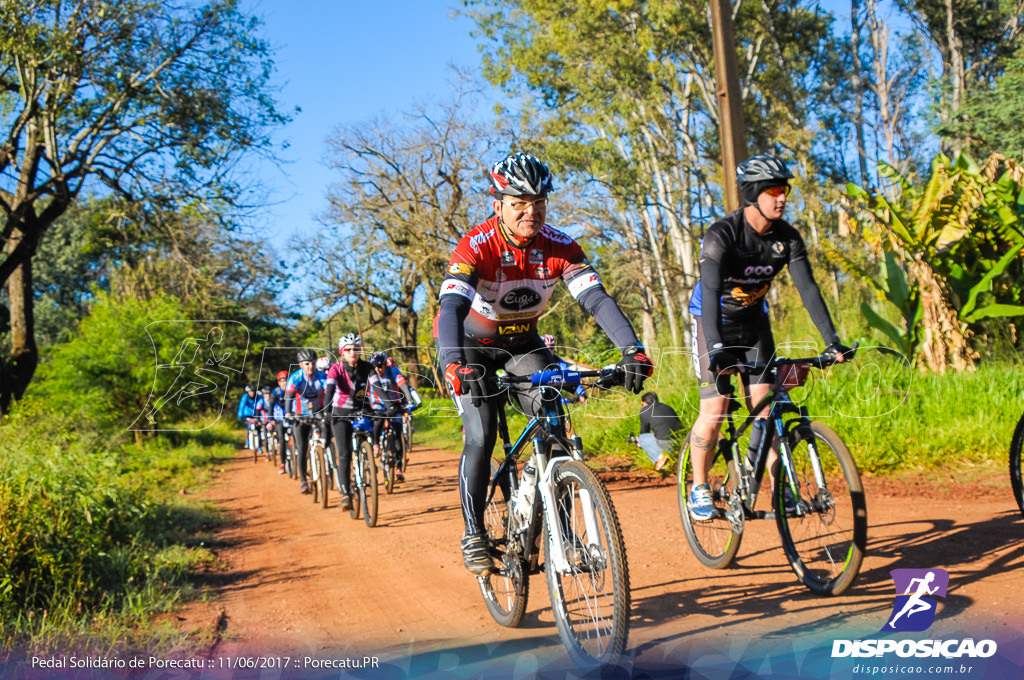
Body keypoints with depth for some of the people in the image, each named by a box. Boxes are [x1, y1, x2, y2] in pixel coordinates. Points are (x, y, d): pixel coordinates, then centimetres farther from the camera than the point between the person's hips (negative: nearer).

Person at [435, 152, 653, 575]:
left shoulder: (559, 247, -19)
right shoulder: (476, 247, -29)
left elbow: (596, 298, -27)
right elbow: (451, 307, -42)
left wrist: (632, 349, -43)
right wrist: (455, 365, -60)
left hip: (523, 343, 3)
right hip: (470, 346, -3)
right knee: (481, 437, -17)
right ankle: (473, 536, -1)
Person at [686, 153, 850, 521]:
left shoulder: (787, 236, -11)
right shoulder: (721, 235, -27)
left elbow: (807, 287, -14)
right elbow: (710, 291, -36)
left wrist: (832, 340, -24)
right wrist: (717, 349, -48)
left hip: (754, 321, 4)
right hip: (714, 321, -4)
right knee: (714, 410, -11)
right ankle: (699, 487, 7)